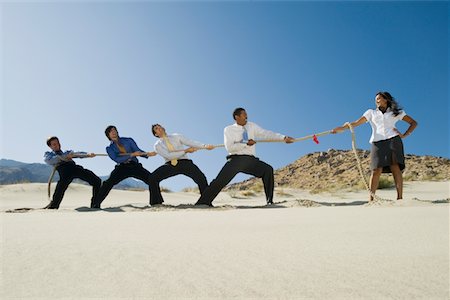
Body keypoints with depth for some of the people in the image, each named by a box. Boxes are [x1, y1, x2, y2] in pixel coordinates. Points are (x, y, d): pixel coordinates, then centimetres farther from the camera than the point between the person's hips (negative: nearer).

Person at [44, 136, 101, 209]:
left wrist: (88, 154, 0)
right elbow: (48, 160, 5)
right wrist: (64, 157, -8)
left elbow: (78, 154, 22)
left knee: (97, 181, -6)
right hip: (63, 169, -4)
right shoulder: (48, 154, 31)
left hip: (75, 167, 4)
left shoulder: (67, 152, 41)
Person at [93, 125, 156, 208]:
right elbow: (117, 159, -10)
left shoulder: (129, 140, 9)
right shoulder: (109, 148, 6)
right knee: (108, 183, -20)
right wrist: (132, 154, -21)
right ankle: (97, 204, -10)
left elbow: (138, 151, 0)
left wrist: (148, 154, -20)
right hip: (122, 168, -1)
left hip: (135, 166, 1)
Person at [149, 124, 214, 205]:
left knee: (201, 178, -21)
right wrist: (186, 151, -14)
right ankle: (156, 202, -5)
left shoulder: (176, 136, 10)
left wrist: (205, 146, -19)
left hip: (184, 162, 0)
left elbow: (190, 142, -3)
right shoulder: (157, 145, 4)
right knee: (153, 178, -19)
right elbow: (169, 156, -11)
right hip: (170, 165, 0)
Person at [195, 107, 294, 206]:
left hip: (251, 160, 3)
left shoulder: (251, 126, 10)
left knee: (268, 170, -15)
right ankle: (202, 202, -3)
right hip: (236, 159, -3)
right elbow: (229, 148, -10)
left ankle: (269, 201, -6)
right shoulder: (229, 129, 2)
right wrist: (246, 143, -15)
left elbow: (265, 134, -1)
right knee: (220, 181, -13)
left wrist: (283, 138, -12)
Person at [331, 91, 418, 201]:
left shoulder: (396, 112, 21)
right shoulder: (371, 113, 23)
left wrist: (404, 135, 6)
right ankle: (371, 198, -14)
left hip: (393, 140, 0)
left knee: (395, 166, -15)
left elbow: (413, 123, 22)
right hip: (377, 142, 1)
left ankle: (400, 197, -17)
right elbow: (356, 123, 11)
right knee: (376, 170, -12)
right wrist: (341, 128, -4)